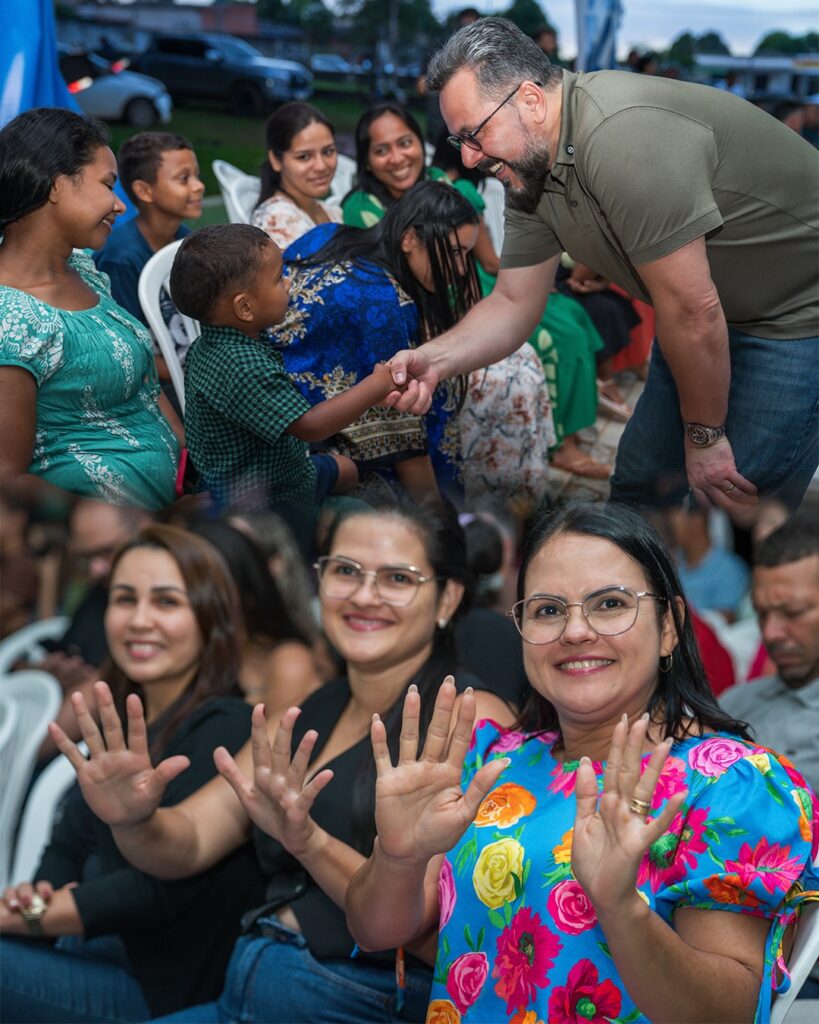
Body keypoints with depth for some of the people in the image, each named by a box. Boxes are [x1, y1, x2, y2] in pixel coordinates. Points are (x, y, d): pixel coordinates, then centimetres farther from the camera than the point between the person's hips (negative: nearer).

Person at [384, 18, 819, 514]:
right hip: (718, 314, 9)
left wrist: (703, 436, -16)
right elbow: (514, 304, 5)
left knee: (735, 499, -10)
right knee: (640, 483, 13)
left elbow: (692, 310, -29)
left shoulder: (624, 136, -33)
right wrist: (434, 361, -14)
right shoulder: (530, 168, -3)